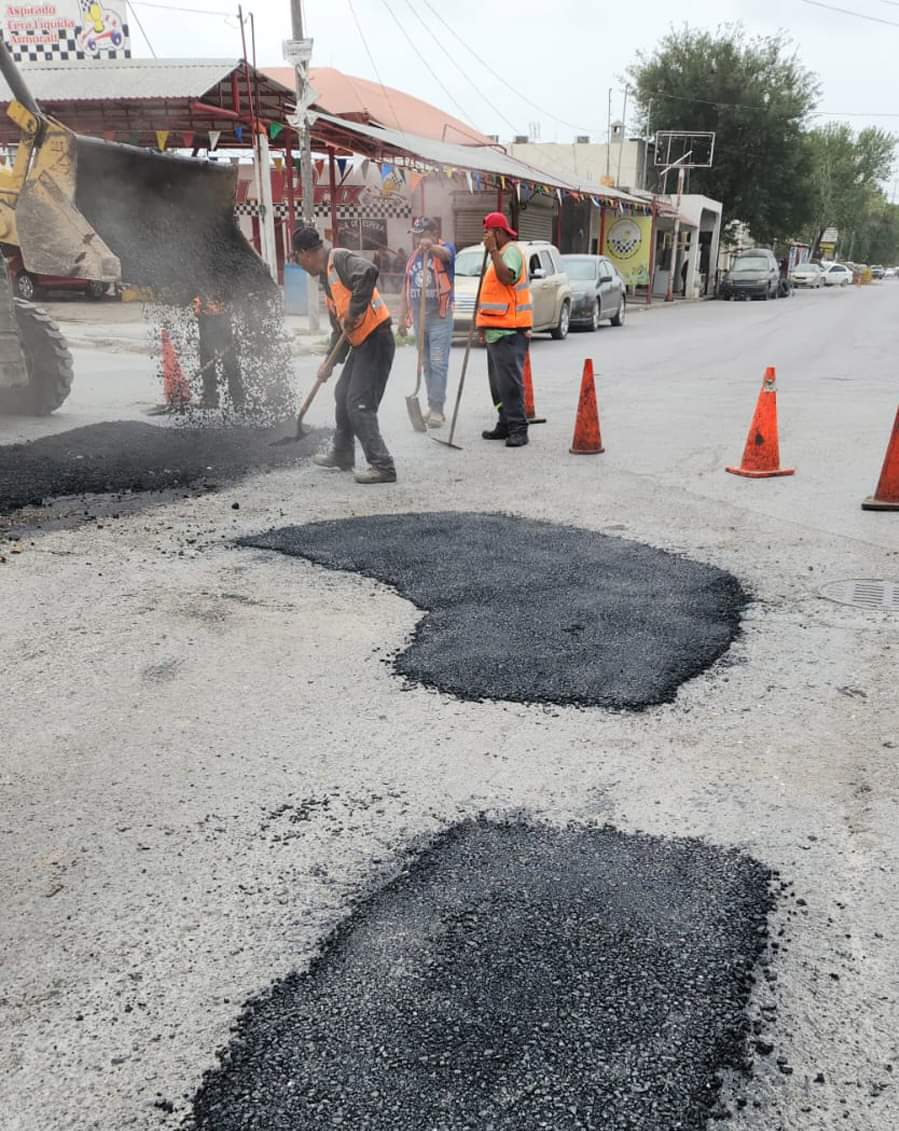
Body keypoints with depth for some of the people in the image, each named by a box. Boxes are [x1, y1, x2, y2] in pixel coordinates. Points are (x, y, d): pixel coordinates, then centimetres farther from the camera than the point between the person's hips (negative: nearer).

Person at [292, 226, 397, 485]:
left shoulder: (339, 258, -11)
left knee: (359, 404, -11)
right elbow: (338, 326, 22)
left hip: (376, 339, -10)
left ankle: (382, 466, -6)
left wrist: (354, 312, -28)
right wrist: (330, 361, 18)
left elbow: (369, 272, -33)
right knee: (343, 395, 21)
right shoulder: (327, 278, 19)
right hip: (361, 343, 10)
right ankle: (342, 454, 37)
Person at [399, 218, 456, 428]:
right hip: (418, 318, 6)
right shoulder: (413, 257, 14)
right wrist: (403, 316, 13)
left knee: (438, 363, -9)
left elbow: (445, 253, -30)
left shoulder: (445, 249, -3)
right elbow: (406, 287, 18)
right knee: (427, 364, 10)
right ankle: (433, 406, 19)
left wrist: (431, 246, -52)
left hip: (440, 317, -6)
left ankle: (437, 410, -8)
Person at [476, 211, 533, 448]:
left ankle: (518, 428, -11)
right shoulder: (499, 253, 22)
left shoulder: (511, 251, -9)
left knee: (509, 380, -12)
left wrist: (493, 251, -28)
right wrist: (484, 324, 25)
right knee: (498, 381, 12)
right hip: (497, 329, 11)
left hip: (509, 330, -11)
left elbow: (507, 278, -29)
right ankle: (505, 424, 19)